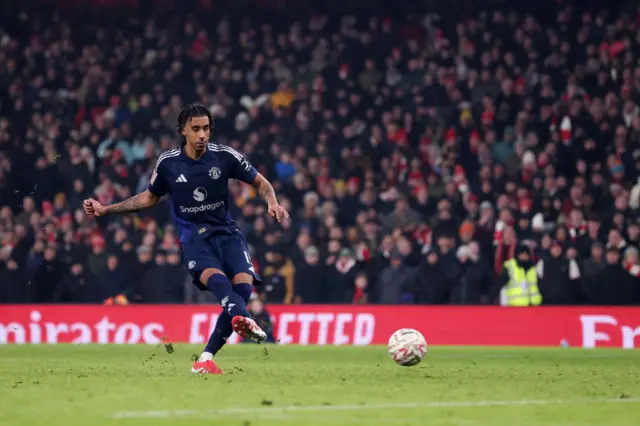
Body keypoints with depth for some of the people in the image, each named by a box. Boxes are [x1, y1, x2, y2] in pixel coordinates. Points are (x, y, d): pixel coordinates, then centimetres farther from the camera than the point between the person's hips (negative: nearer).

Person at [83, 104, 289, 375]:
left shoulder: (225, 156, -2)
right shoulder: (168, 163, 0)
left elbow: (260, 183, 10)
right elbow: (149, 198, 18)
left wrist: (272, 202, -12)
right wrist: (105, 210, 14)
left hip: (226, 231, 2)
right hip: (194, 235, -2)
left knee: (243, 285, -23)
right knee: (214, 277, -34)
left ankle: (206, 358, -14)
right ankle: (244, 319, -67)